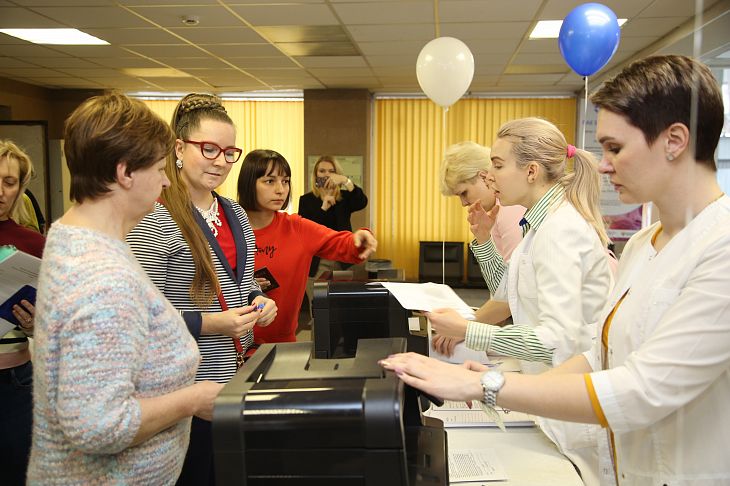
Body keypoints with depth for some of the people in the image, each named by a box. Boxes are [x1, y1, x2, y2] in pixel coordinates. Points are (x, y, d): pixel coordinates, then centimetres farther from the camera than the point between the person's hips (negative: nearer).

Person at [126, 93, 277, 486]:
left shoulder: (235, 213, 7)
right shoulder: (153, 221, -17)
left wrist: (258, 300, -1)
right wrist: (209, 324, -25)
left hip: (239, 371, 8)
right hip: (191, 383, -7)